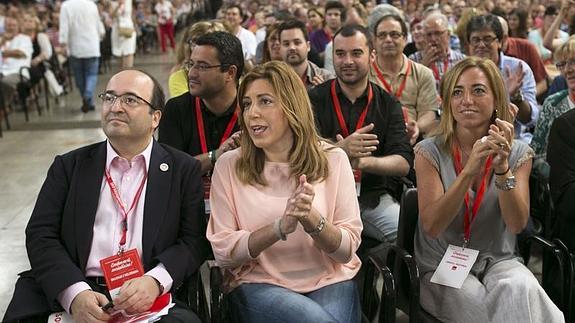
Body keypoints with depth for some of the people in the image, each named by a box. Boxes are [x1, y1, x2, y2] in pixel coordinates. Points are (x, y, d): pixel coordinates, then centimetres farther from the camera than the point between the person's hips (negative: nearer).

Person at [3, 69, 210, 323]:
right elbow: (41, 235, 4)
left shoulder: (184, 169, 10)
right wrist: (75, 293, -14)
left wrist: (155, 281, -16)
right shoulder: (69, 166, 13)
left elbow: (194, 240, 4)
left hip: (151, 298, -1)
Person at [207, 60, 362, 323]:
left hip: (330, 281, 2)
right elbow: (222, 251, -5)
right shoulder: (229, 166, 0)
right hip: (259, 284, -1)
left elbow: (347, 249, -1)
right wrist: (280, 227, -19)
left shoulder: (332, 159, 0)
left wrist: (311, 218, -22)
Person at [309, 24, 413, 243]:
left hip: (375, 195, 2)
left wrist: (364, 161, -25)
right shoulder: (315, 100, 2)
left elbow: (403, 163, -4)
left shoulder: (388, 104, 8)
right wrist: (341, 149, -32)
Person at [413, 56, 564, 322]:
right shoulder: (430, 152, -7)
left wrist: (502, 169, -29)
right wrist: (469, 171, -30)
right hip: (442, 267, -2)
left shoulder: (517, 153, -1)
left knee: (520, 287, -30)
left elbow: (517, 224, -13)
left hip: (497, 261, 2)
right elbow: (431, 226, -18)